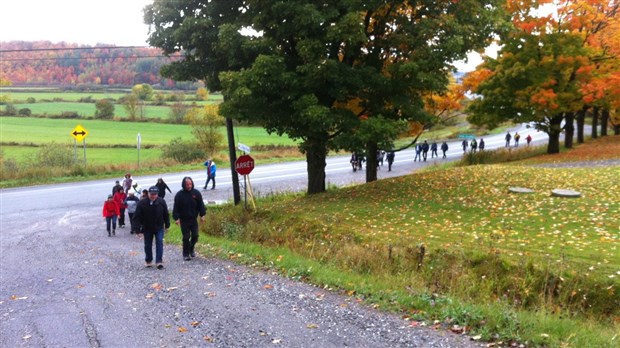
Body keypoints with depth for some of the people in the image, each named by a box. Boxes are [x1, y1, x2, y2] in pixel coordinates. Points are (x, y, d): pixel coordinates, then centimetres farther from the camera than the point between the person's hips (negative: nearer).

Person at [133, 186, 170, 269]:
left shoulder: (161, 202, -9)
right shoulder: (142, 203, -15)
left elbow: (166, 214, 3)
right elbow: (137, 216, -11)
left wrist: (167, 225, 6)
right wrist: (138, 227, -15)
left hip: (159, 227, 0)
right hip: (147, 228, 0)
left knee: (159, 243, -10)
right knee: (148, 245, 10)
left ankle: (159, 261, -10)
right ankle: (148, 261, 26)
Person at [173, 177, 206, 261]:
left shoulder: (196, 193, -1)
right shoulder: (179, 195, -7)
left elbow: (201, 205, 4)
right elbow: (176, 208, -5)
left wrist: (202, 215, -2)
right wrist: (176, 218, -11)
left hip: (193, 219, 2)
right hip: (184, 220, -2)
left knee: (195, 235, 4)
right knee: (186, 237, -1)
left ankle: (191, 249, 28)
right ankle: (186, 254, 10)